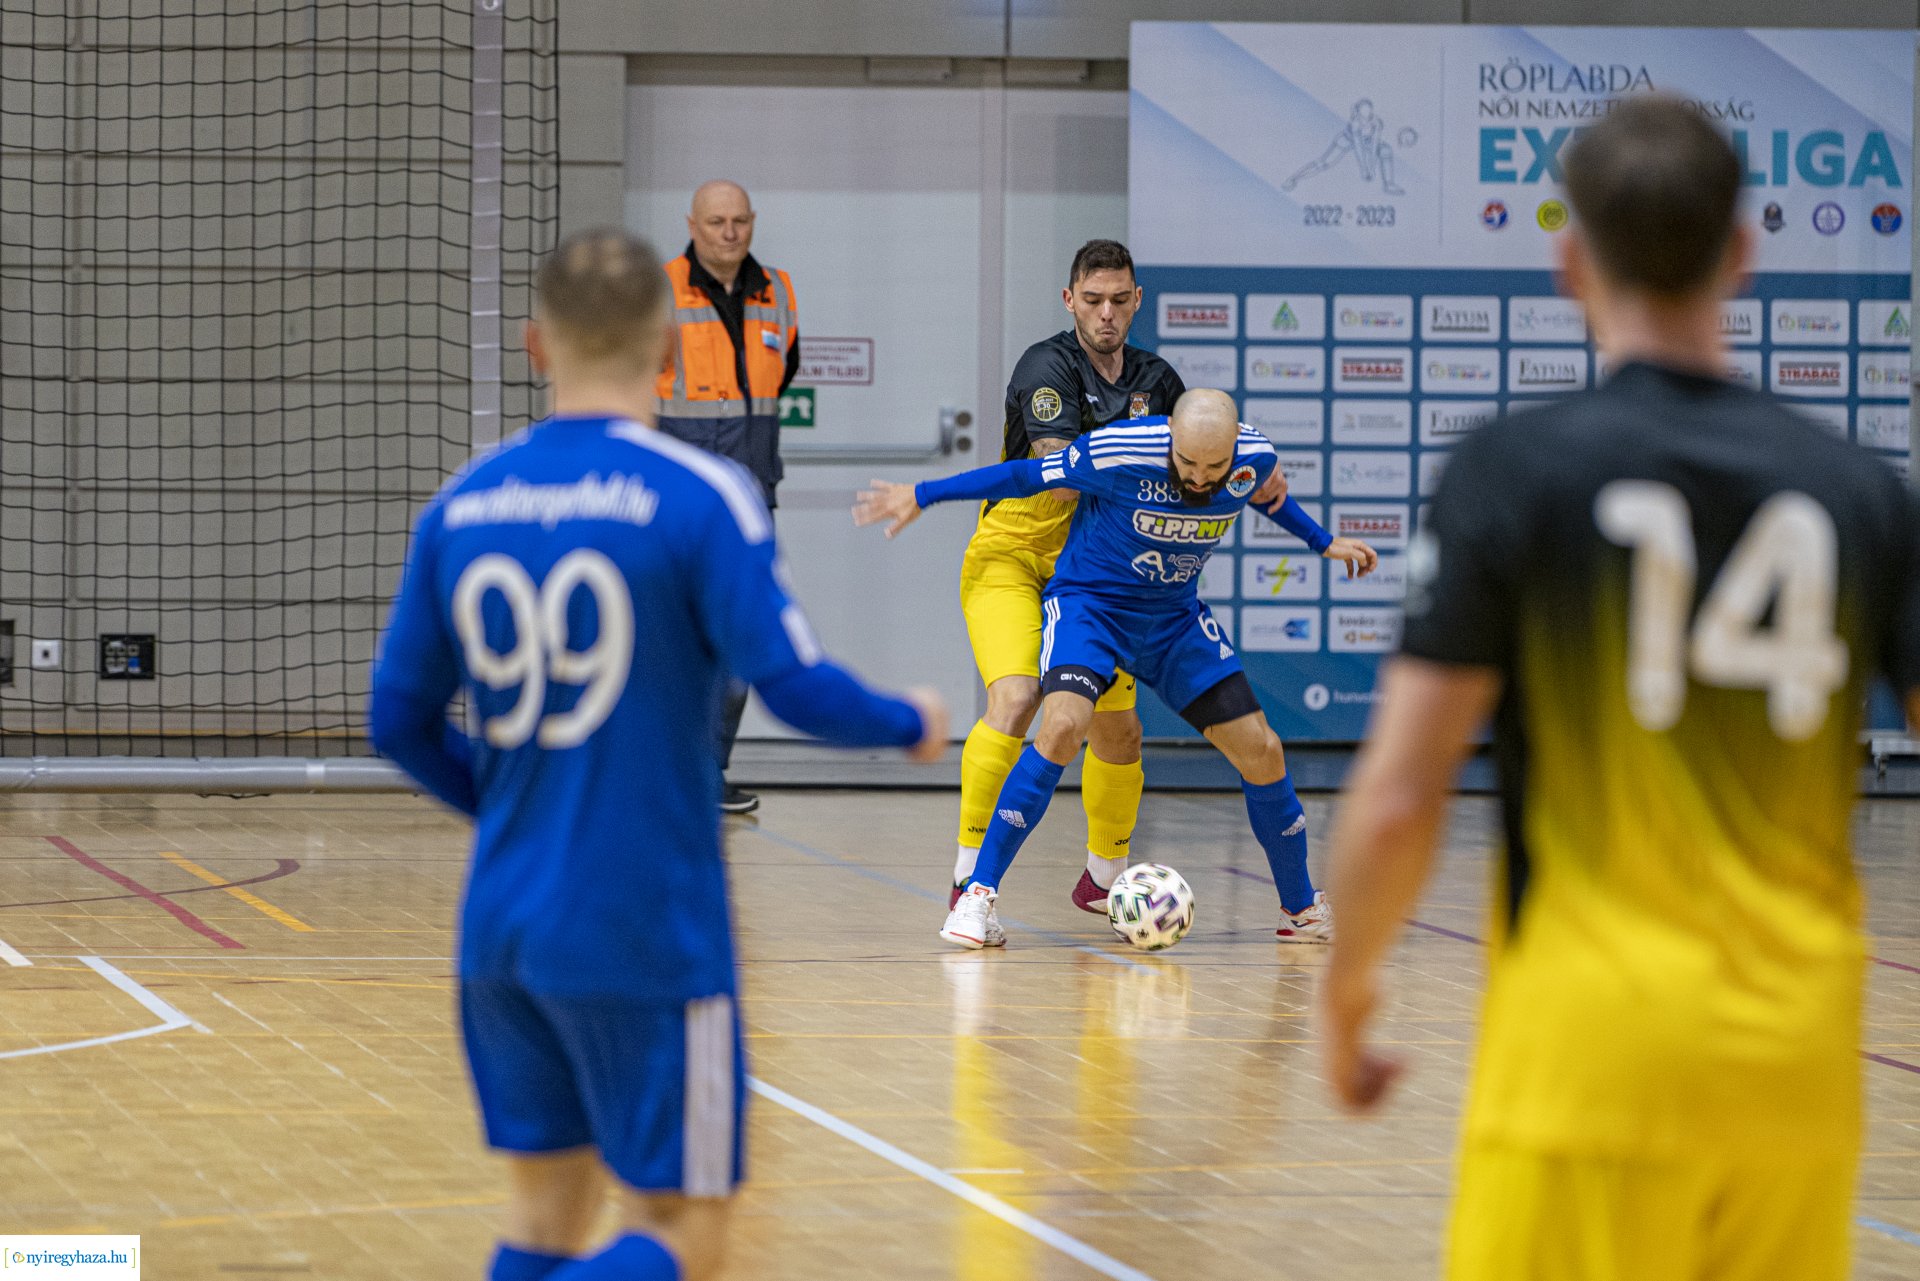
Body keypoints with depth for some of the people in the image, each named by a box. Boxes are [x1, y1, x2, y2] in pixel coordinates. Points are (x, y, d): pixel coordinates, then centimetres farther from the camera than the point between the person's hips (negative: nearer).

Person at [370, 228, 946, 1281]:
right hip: (643, 936, -6)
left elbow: (400, 722, 9)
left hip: (503, 920, 6)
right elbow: (795, 686, -16)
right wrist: (911, 725, 4)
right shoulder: (698, 496, -11)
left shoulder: (460, 507, 5)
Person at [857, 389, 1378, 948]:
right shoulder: (1120, 453, -28)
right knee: (1063, 726, -29)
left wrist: (1324, 542, 26)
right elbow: (1027, 474, -13)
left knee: (1261, 752, -1)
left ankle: (1303, 909, 20)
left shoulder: (1255, 458, -14)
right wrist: (921, 495, -6)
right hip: (1088, 602, -4)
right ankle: (978, 897, -21)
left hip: (1176, 618, 4)